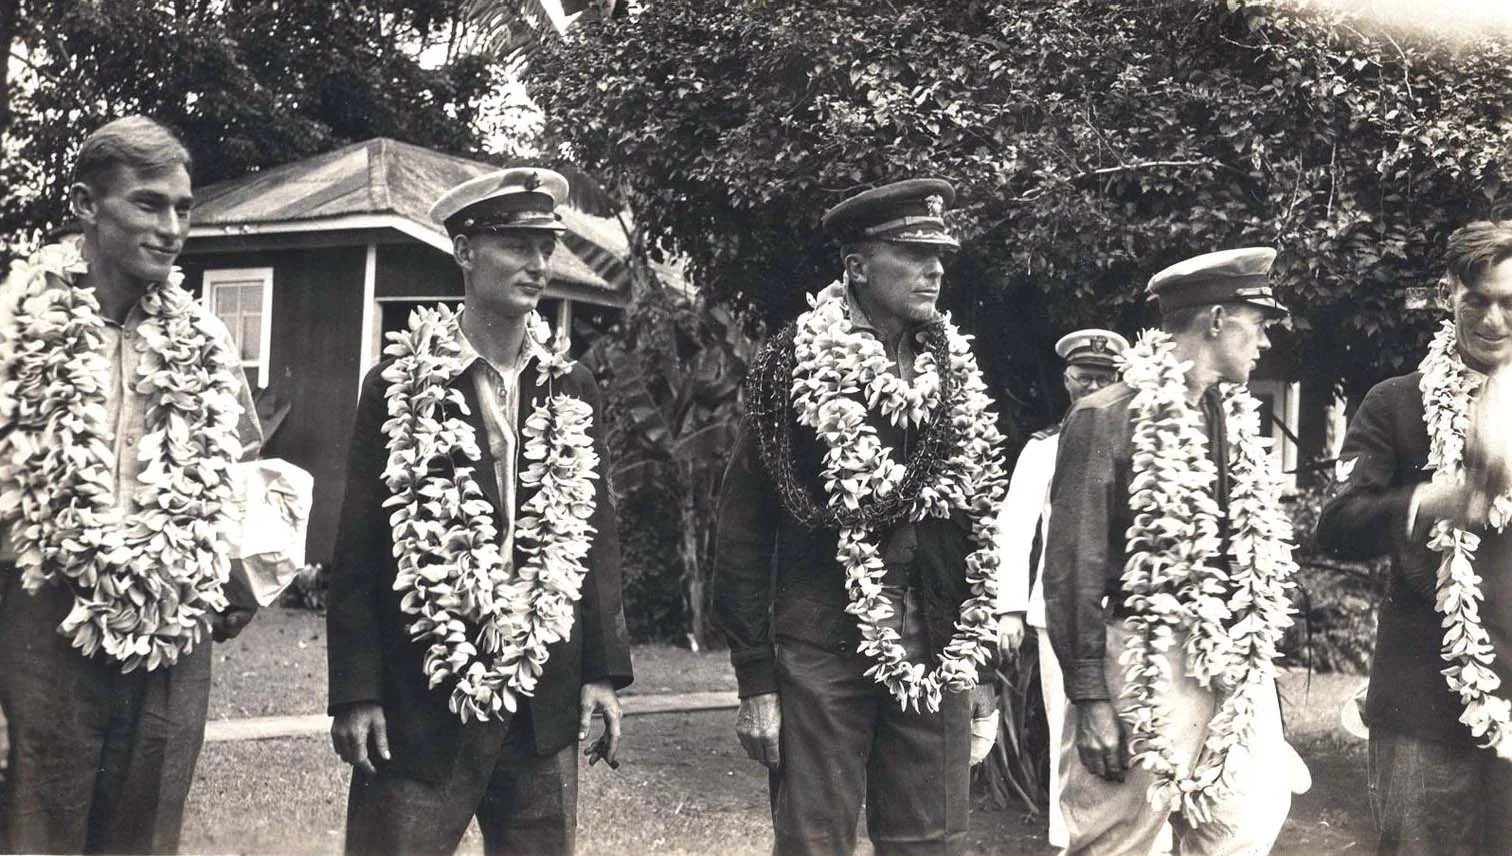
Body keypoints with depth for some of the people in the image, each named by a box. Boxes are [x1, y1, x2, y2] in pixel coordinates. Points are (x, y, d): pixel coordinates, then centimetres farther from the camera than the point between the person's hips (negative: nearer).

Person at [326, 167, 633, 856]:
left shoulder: (572, 390, 6)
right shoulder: (399, 385, -3)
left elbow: (596, 537, 8)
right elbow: (358, 550, -3)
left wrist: (604, 670, 2)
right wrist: (355, 693, -7)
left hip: (545, 700, 3)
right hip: (420, 697, -3)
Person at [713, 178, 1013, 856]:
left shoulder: (956, 369, 8)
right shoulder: (795, 364, -6)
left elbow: (981, 523, 12)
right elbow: (744, 530, -6)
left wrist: (982, 660, 10)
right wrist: (755, 678, -9)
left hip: (936, 650, 4)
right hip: (820, 649, -4)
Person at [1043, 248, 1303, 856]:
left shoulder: (1234, 416, 13)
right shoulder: (1106, 416, -10)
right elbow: (1074, 565, -11)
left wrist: (1256, 654, 13)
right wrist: (1090, 698, -14)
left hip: (1236, 665, 7)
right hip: (1148, 664, -7)